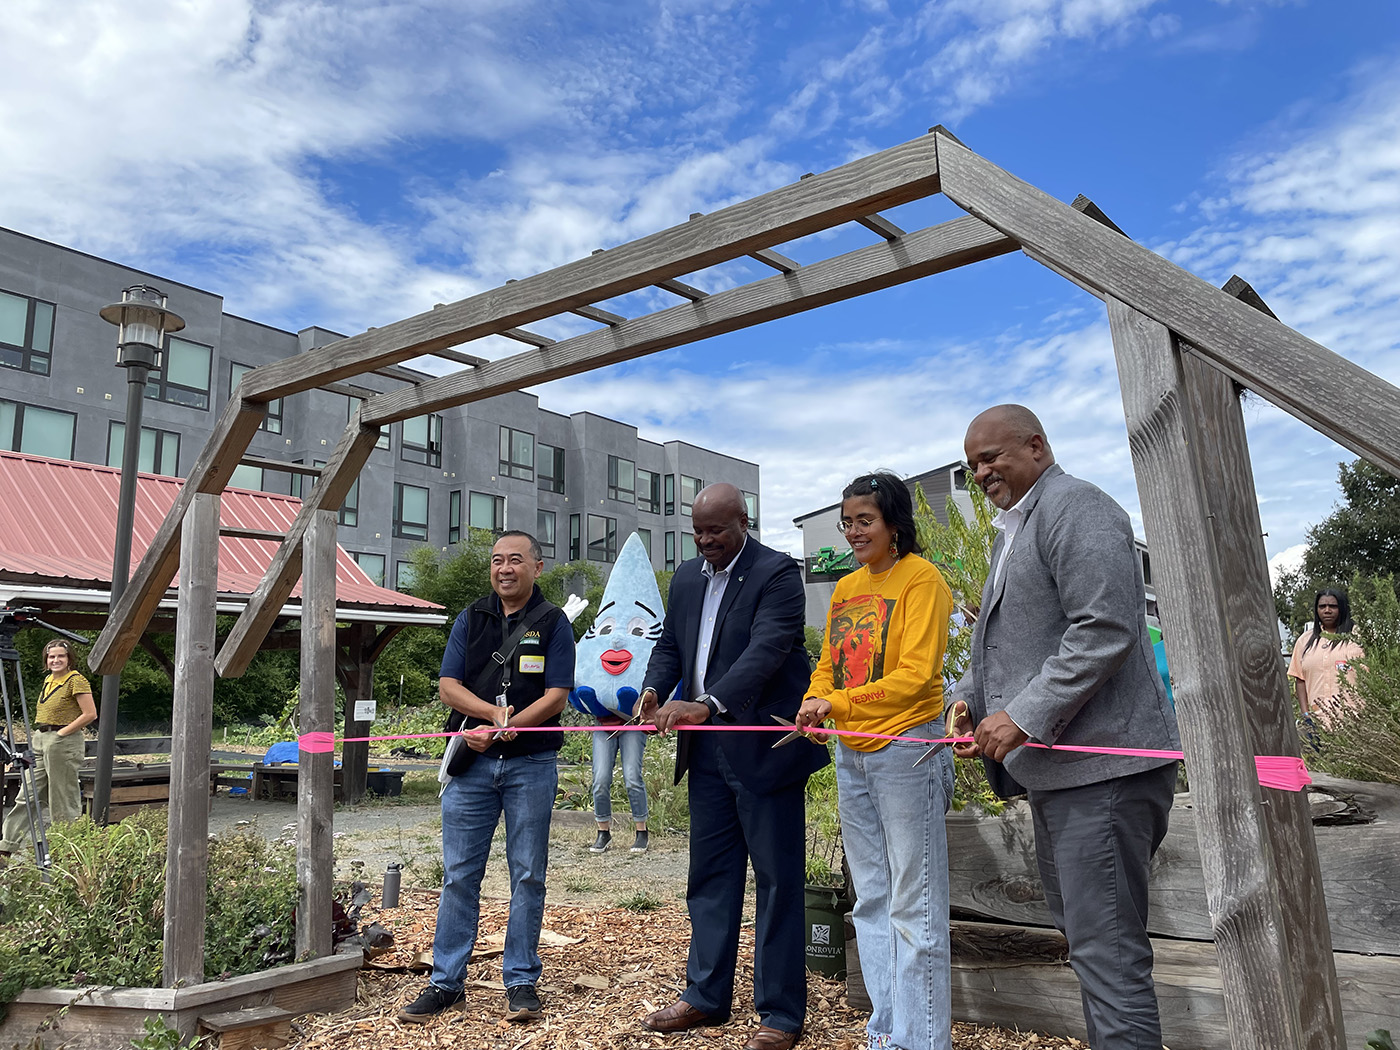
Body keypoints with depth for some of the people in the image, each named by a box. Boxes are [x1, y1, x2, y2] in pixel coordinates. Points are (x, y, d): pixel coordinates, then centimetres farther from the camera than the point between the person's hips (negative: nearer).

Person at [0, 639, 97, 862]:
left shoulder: (76, 680, -12)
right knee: (27, 793, 11)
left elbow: (90, 714, -17)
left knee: (64, 800, 0)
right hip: (40, 740, 8)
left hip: (64, 742, -8)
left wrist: (62, 732, -16)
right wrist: (37, 735, 12)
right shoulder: (48, 680, 14)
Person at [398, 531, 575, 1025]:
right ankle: (446, 983, 18)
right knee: (458, 875, 6)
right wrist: (495, 711, -14)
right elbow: (448, 686, 3)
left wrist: (497, 731, -16)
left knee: (527, 876, 6)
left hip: (531, 765, -2)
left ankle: (521, 981, 18)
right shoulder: (470, 619, 10)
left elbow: (556, 697, -7)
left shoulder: (553, 623, 1)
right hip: (471, 764, 3)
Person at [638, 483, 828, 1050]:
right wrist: (653, 690, -7)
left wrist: (707, 704, -35)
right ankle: (706, 996, 30)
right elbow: (669, 646, 15)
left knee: (777, 880, 3)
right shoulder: (686, 577, 12)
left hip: (763, 745, -7)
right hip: (707, 748, 7)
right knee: (709, 874, 16)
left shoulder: (777, 573, -11)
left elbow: (766, 651, -23)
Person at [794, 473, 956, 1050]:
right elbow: (828, 664, 16)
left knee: (914, 906, -1)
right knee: (871, 900, 15)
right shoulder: (846, 587, 13)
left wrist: (837, 704, -18)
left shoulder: (921, 579, -9)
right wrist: (813, 705, -4)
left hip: (906, 748, -8)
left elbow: (914, 676, -16)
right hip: (851, 753, 8)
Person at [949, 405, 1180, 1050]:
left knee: (1106, 949, -6)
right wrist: (970, 699, 8)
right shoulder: (1013, 529, 20)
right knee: (1081, 933, 19)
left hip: (1101, 767, -10)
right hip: (1054, 767, 11)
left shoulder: (1074, 505, -11)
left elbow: (1105, 629, -22)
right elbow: (1000, 638, 25)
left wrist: (1025, 717, -22)